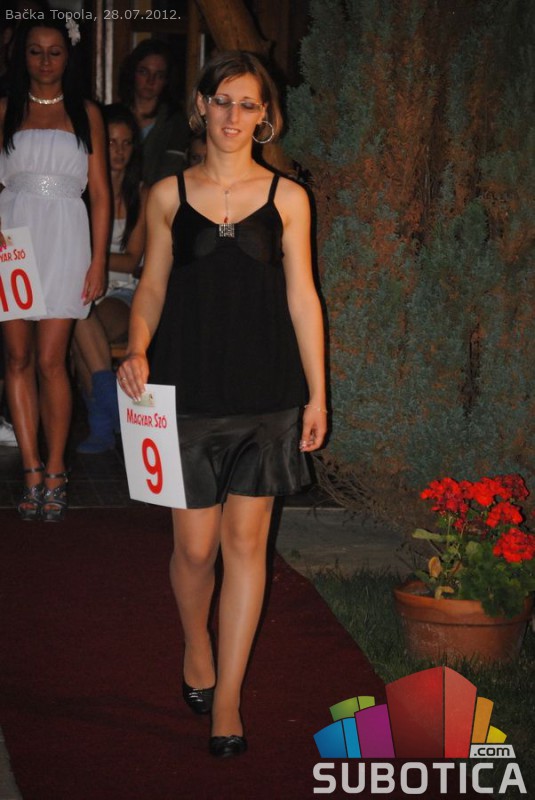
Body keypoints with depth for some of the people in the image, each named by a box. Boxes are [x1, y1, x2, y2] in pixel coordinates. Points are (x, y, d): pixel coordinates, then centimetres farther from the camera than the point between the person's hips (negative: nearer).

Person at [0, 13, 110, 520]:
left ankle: (54, 473, 3)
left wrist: (98, 260, 0)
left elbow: (100, 193, 7)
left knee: (49, 360, -7)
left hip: (63, 238, -1)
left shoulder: (85, 114, 9)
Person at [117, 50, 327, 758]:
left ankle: (226, 697, 12)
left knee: (246, 542, 2)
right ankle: (196, 647, 34)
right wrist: (138, 350, -9)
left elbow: (302, 297, 5)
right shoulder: (168, 195, 5)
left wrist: (318, 393, 3)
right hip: (189, 389, 0)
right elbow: (152, 286, 10)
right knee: (195, 546, 3)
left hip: (266, 392, 0)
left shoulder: (287, 198, 4)